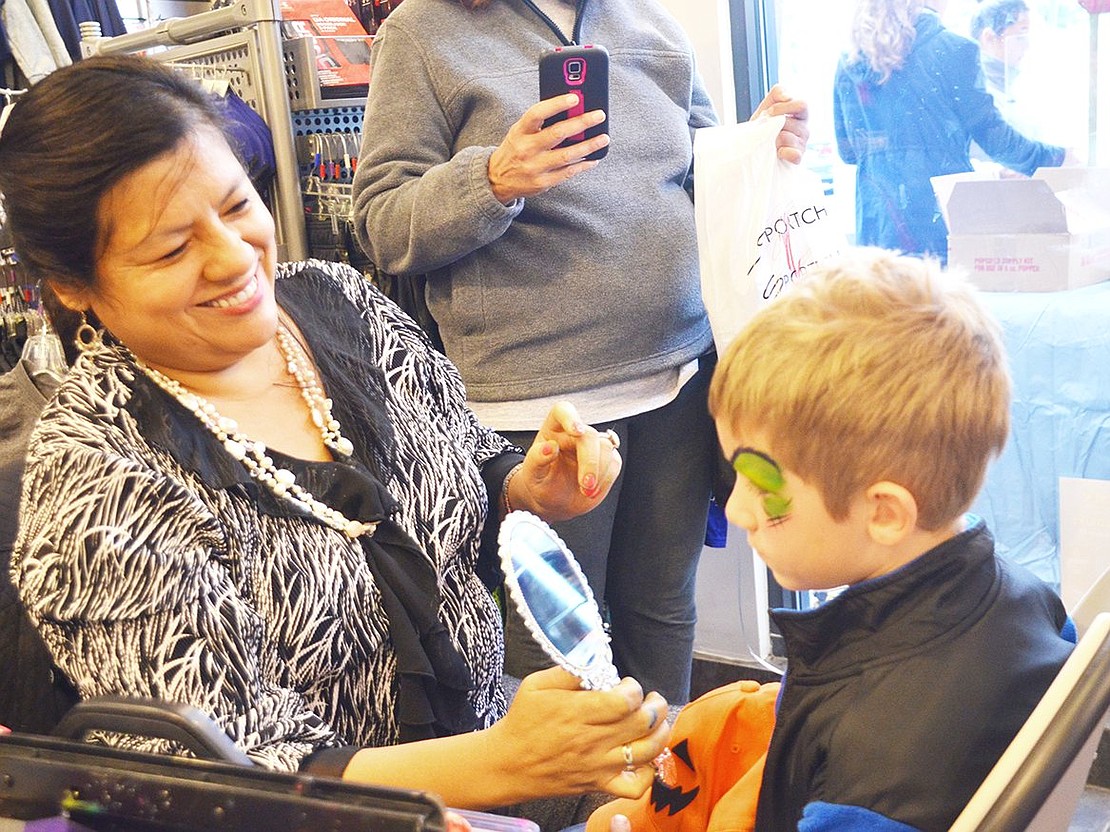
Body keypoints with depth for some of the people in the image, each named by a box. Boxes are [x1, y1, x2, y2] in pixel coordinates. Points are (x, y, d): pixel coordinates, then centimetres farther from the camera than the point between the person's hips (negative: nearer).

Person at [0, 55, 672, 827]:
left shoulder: (338, 298, -3)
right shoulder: (98, 473, -18)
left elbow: (466, 464, 11)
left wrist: (529, 490, -11)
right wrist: (501, 763, -32)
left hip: (494, 724, 6)